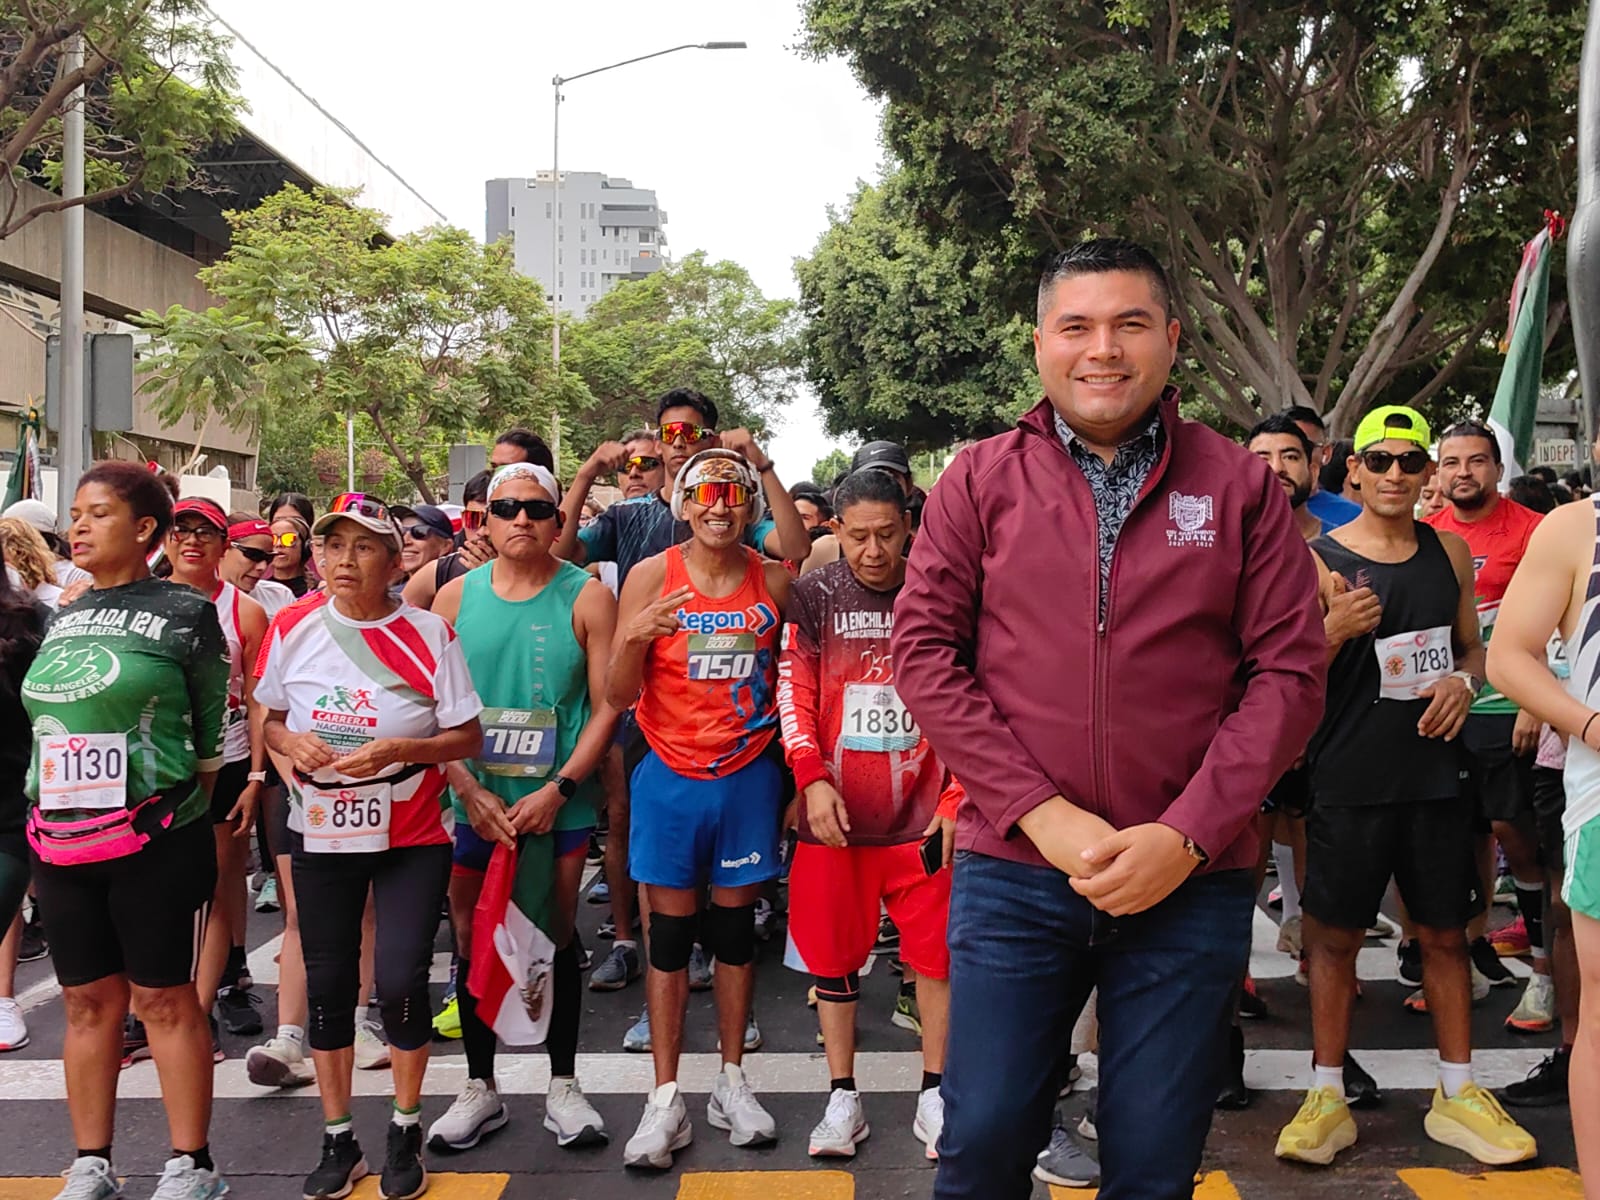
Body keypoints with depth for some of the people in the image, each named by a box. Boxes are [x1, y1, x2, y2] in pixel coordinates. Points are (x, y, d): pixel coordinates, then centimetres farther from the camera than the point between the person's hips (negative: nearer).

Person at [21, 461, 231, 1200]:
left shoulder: (185, 613, -5)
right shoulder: (63, 619, 11)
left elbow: (212, 728, -1)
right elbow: (42, 721, 19)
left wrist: (175, 809, 4)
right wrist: (43, 820, 15)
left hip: (155, 841, -5)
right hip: (61, 842, 5)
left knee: (164, 999, 2)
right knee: (88, 1002, 12)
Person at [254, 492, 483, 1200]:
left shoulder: (427, 633, -9)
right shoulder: (292, 627, -2)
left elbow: (467, 738, -7)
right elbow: (268, 718, 9)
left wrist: (395, 750, -22)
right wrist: (291, 743, -13)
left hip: (412, 837, -2)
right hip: (320, 833, 3)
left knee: (401, 980, -7)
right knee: (327, 983, 8)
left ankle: (406, 1134, 18)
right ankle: (338, 1142, 26)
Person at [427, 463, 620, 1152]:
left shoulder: (587, 597, -4)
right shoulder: (456, 597, 3)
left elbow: (606, 707, -6)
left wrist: (555, 791, -13)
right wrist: (471, 791, -7)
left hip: (559, 802, -2)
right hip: (473, 799, 2)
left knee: (557, 938, 7)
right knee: (471, 940, 8)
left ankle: (562, 1085, 21)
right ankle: (480, 1088, 23)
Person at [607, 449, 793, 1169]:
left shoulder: (774, 582, -1)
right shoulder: (651, 576, -7)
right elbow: (619, 696, -7)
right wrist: (633, 639, -27)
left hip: (748, 778, 2)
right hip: (672, 778, -1)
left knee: (735, 927, 11)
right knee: (670, 935, 4)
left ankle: (731, 1084, 24)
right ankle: (665, 1101, 12)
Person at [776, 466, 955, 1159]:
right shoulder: (814, 597, 2)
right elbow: (793, 694, -1)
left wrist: (953, 800, -3)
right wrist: (812, 778, -12)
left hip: (921, 812, 0)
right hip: (835, 812, 0)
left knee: (936, 952, 5)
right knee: (834, 954, 8)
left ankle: (934, 1097, 22)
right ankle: (843, 1099, 23)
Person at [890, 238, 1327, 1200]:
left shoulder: (1240, 486, 2)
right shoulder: (980, 481, 3)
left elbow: (1290, 672, -1)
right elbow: (924, 651, -2)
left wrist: (1185, 837, -12)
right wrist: (1043, 813, -12)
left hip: (1193, 882, 1)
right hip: (1013, 871, 0)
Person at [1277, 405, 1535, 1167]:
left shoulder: (1450, 552, 8)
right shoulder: (1319, 560, -5)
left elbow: (1473, 647, 18)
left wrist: (1463, 682, -5)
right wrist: (1334, 631, -23)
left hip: (1434, 773, 4)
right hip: (1349, 781, -3)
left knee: (1445, 934, 12)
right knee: (1335, 935, 5)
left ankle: (1457, 1095, 26)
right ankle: (1327, 1097, 17)